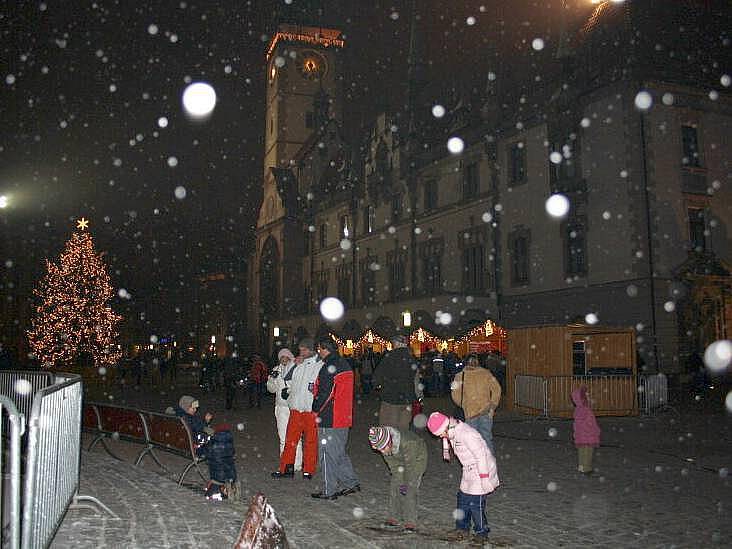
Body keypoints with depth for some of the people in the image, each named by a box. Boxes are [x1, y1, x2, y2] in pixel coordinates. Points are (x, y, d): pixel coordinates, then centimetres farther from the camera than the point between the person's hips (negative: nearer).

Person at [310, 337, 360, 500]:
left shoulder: (329, 367, -16)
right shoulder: (345, 365, 12)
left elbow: (324, 393, -19)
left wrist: (316, 409, -4)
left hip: (329, 419, -9)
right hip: (344, 418, 9)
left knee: (328, 455, 0)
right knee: (339, 453, 19)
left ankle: (329, 491, 7)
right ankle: (351, 482, 19)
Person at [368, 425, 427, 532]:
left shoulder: (406, 442, -42)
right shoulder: (384, 445, -23)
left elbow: (410, 465, -29)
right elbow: (393, 465, -12)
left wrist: (406, 483, -20)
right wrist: (400, 482, -14)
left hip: (417, 458, -6)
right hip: (400, 460, 6)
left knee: (411, 489, -14)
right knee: (394, 486, 0)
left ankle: (410, 522, -7)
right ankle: (394, 518, 11)